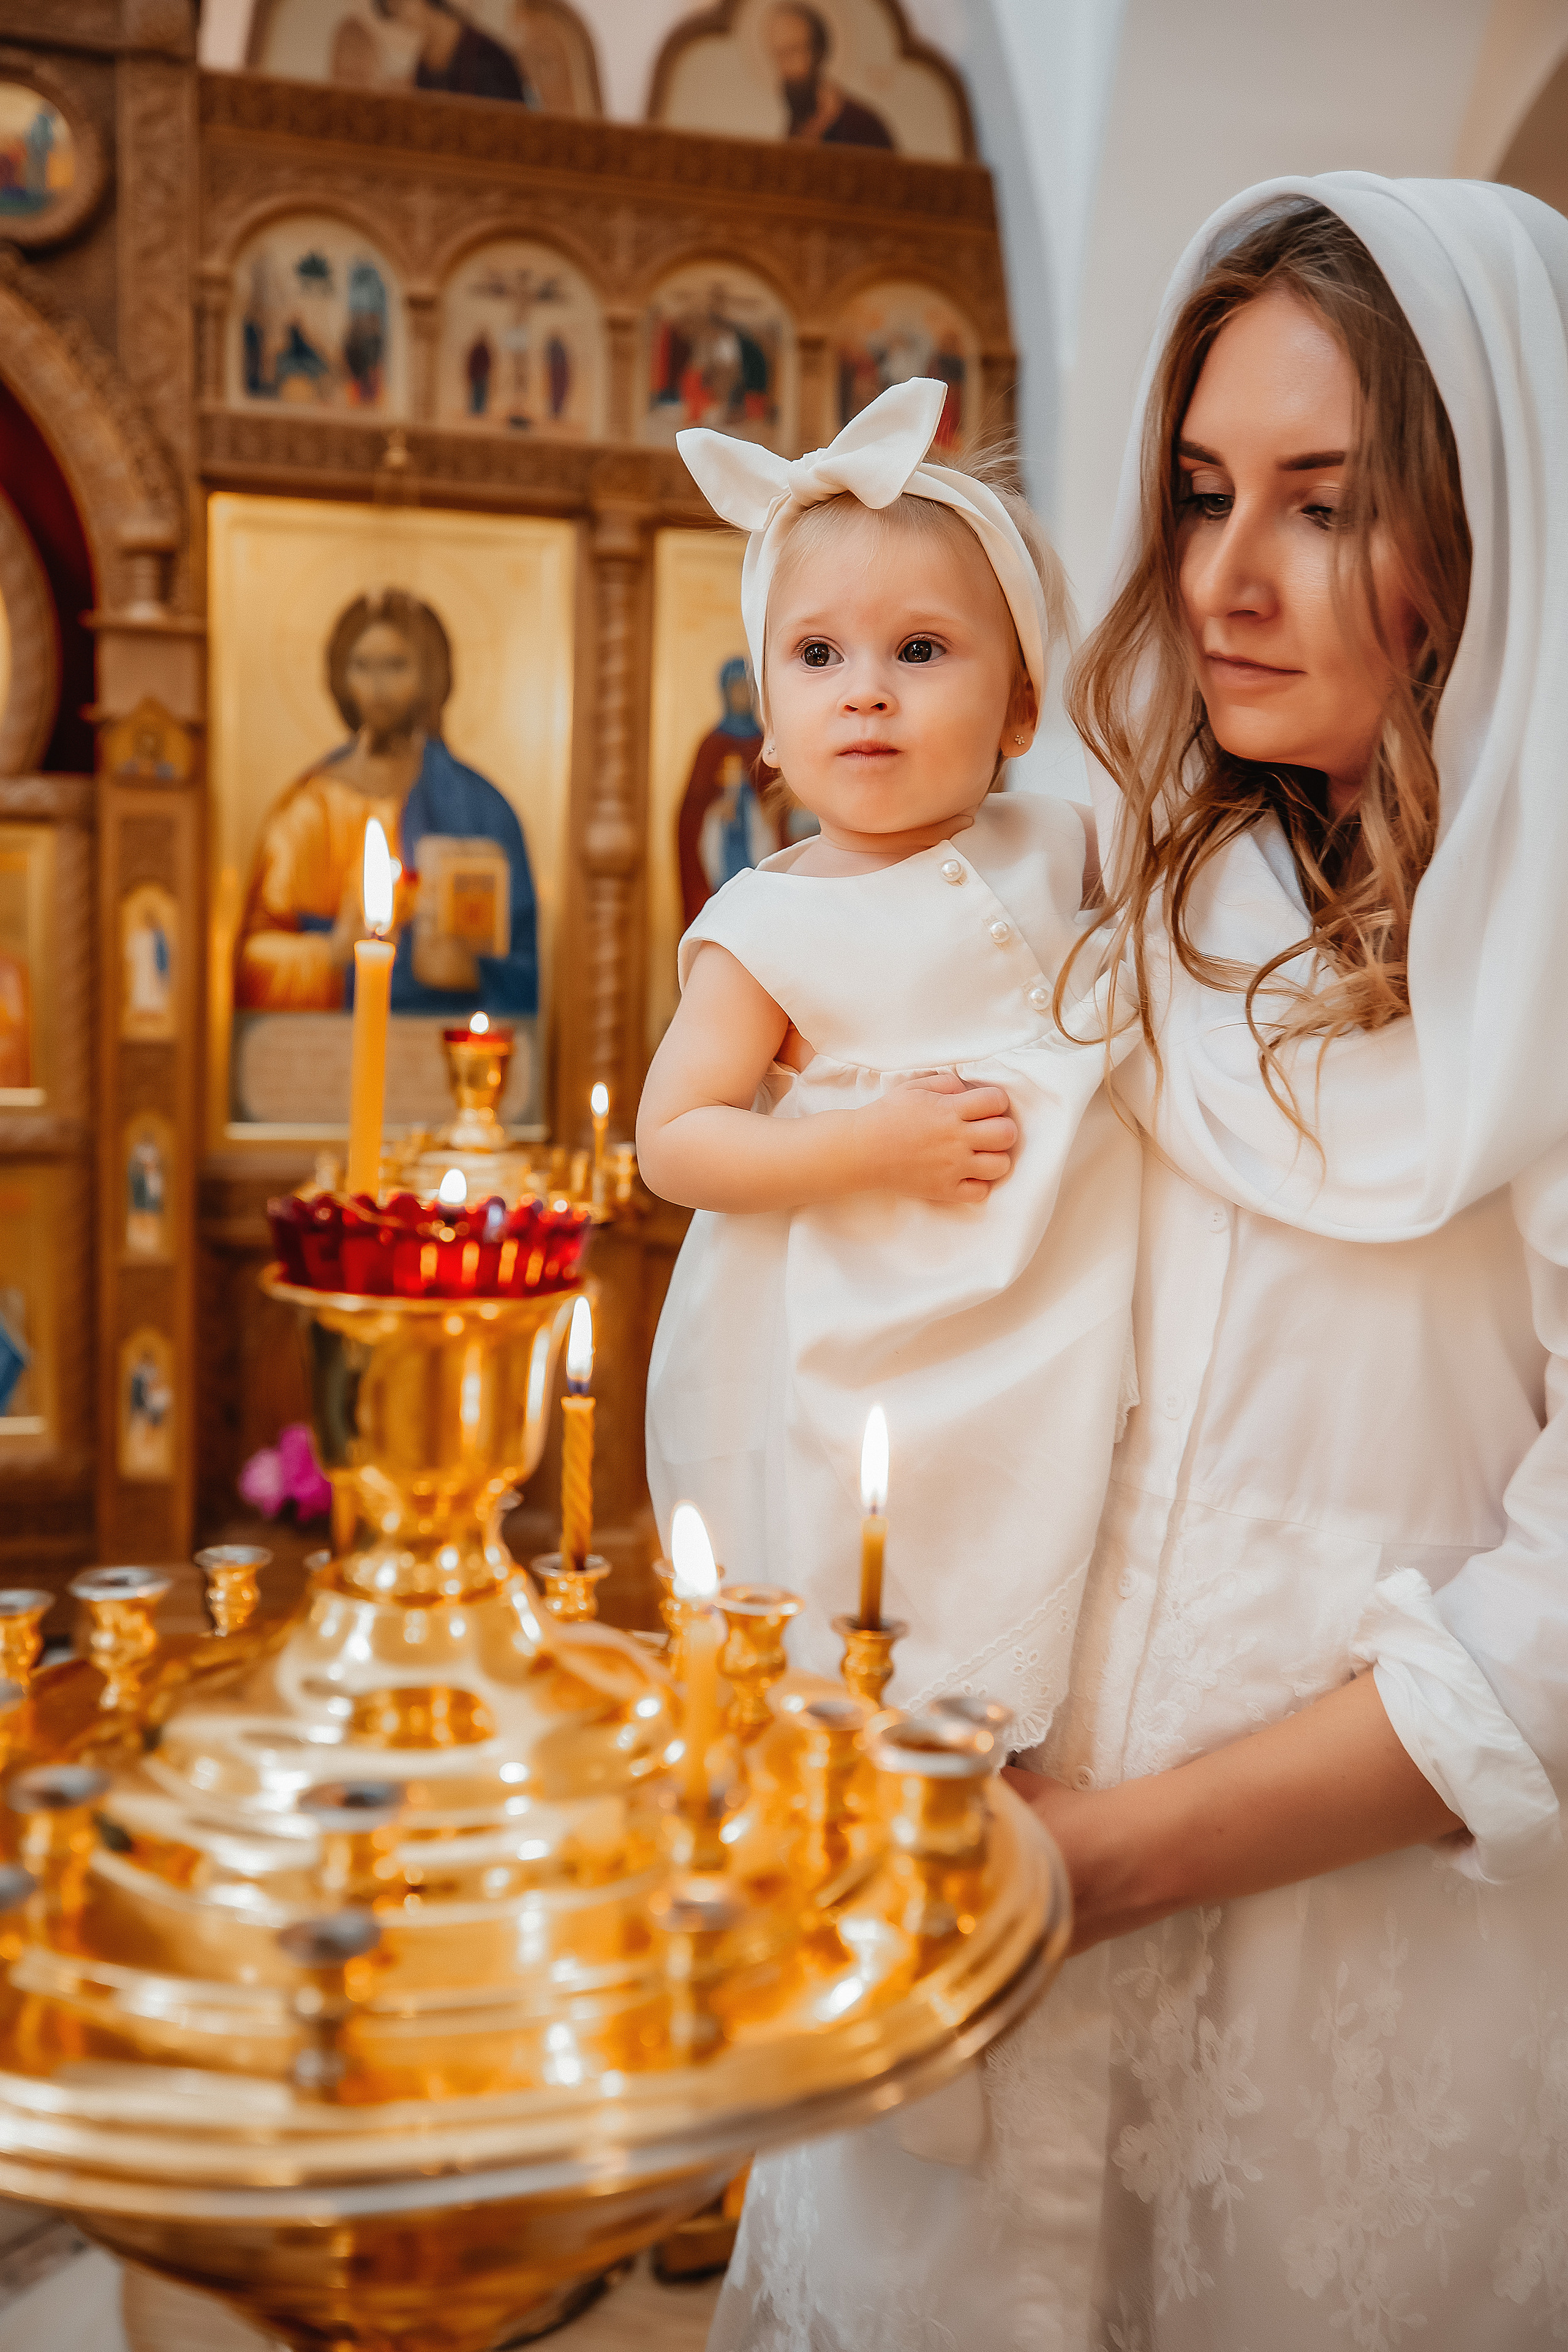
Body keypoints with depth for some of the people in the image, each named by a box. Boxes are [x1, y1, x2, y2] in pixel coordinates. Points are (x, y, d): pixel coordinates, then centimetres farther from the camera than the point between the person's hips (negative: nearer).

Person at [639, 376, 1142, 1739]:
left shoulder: (1051, 851, 3)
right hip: (845, 1368, -4)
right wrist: (871, 1146, -20)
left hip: (1043, 1362, 4)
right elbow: (672, 1142, -13)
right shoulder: (772, 928, -11)